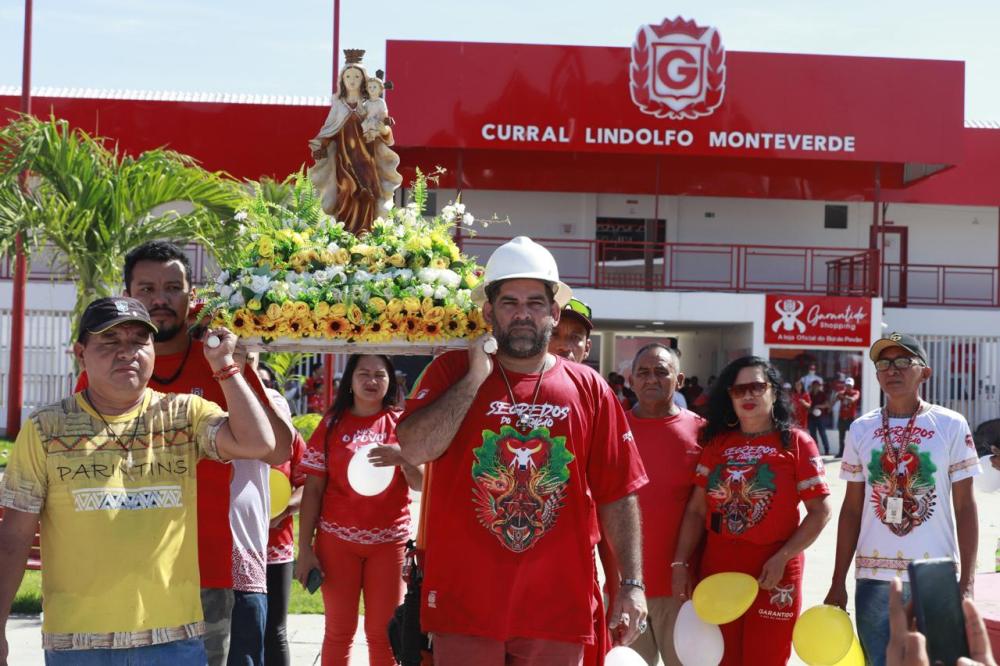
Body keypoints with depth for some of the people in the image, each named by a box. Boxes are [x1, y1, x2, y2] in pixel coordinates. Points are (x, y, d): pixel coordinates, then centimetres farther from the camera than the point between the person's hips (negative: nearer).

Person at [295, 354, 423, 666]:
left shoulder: (401, 424, 4)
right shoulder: (332, 424, 3)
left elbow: (421, 483, -1)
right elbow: (312, 489, 2)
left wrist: (403, 457, -23)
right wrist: (304, 548, -5)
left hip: (389, 542, 0)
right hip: (337, 540, 0)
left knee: (383, 632, 4)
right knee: (339, 630, 6)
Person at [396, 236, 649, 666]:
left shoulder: (589, 389, 5)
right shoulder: (451, 371, 3)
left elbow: (617, 495, 4)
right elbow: (414, 449, -13)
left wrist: (632, 585, -1)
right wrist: (475, 377, -13)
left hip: (558, 607, 2)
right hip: (464, 599, -1)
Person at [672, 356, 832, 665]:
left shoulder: (796, 443, -2)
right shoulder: (716, 443, 6)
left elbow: (820, 510, -6)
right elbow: (696, 509, 5)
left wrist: (781, 558, -14)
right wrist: (680, 563, -3)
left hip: (773, 572, -3)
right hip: (717, 569, 3)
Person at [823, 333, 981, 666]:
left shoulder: (951, 426, -2)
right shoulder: (861, 429, 5)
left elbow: (965, 508, -1)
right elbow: (852, 509, 8)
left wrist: (967, 583, -7)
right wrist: (838, 582, 5)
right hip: (874, 577, 2)